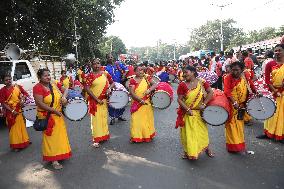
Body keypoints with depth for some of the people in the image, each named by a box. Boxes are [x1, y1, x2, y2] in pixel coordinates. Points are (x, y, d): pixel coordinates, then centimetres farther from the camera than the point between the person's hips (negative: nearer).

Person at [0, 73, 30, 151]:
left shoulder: (17, 86, 2)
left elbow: (25, 93, 9)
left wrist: (22, 99, -11)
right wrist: (12, 111, -15)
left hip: (20, 110, 3)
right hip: (11, 112, -3)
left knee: (22, 125, 14)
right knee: (14, 127, 3)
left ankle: (24, 141, 31)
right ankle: (15, 145, 12)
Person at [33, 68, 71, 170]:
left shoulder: (53, 85, 7)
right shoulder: (38, 88, -14)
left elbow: (60, 96, 16)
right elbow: (40, 103, -22)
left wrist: (63, 98, -9)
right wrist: (54, 110, -23)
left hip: (58, 115, 7)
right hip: (47, 117, -7)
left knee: (59, 135, 15)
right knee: (50, 137, 1)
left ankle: (59, 154, 33)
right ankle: (53, 160, 10)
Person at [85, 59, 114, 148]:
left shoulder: (105, 74, 3)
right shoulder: (90, 75, -8)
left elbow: (112, 83, 12)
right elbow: (87, 88, -14)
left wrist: (109, 89, -10)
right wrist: (97, 99, -17)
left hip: (104, 100, 4)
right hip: (94, 100, -4)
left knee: (104, 118, 14)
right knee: (96, 119, -1)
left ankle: (103, 135, 32)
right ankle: (96, 139, 7)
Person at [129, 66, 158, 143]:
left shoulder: (146, 78, 6)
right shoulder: (133, 80, -5)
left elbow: (155, 84, -3)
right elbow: (132, 93, -12)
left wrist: (149, 90, -22)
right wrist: (141, 100, -20)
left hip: (147, 103, 3)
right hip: (137, 104, -3)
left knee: (147, 119, 11)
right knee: (137, 120, 1)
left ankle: (147, 135, 26)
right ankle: (137, 136, 13)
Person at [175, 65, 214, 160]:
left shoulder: (202, 82, -5)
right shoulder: (182, 85, -9)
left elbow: (210, 92, -6)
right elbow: (179, 99, -11)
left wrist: (204, 104, -14)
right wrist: (188, 110, -19)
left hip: (200, 112, 1)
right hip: (187, 113, -1)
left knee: (202, 130, 14)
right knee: (188, 132, 6)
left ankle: (207, 149, 36)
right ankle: (188, 152, 25)